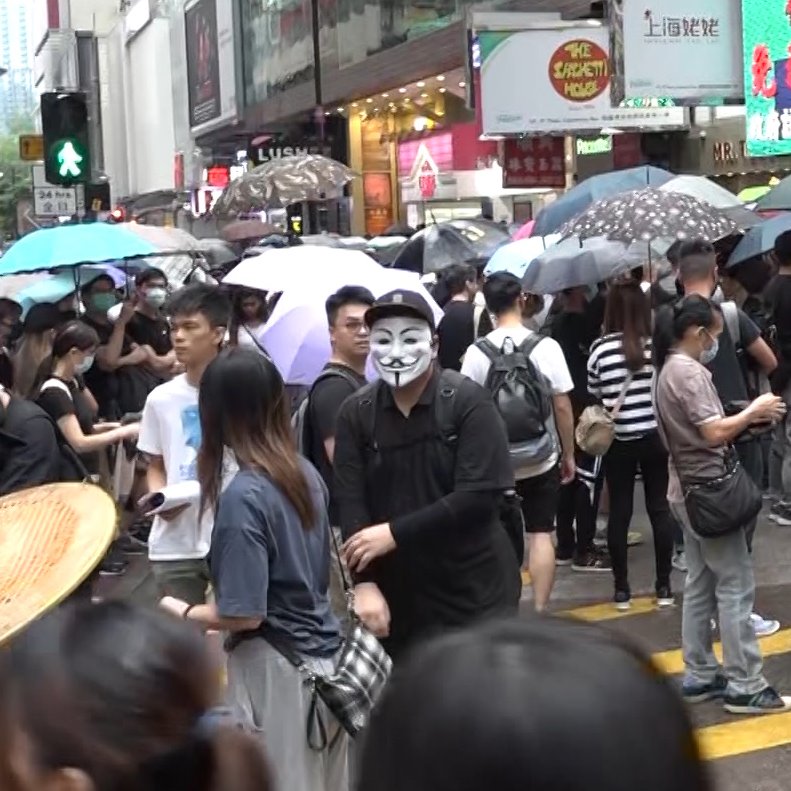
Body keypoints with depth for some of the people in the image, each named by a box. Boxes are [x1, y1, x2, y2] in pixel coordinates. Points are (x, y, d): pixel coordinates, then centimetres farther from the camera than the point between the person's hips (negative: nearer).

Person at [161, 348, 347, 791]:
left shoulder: (243, 497, -21)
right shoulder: (307, 473, 2)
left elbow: (244, 614, -20)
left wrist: (182, 612, -3)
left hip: (276, 668, -7)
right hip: (325, 657, 7)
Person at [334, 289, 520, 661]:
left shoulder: (468, 402, -9)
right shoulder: (355, 413, 1)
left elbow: (480, 496, -17)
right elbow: (350, 502, -4)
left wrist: (395, 533, -17)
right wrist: (365, 583, -17)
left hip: (475, 589, -3)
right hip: (398, 593, 3)